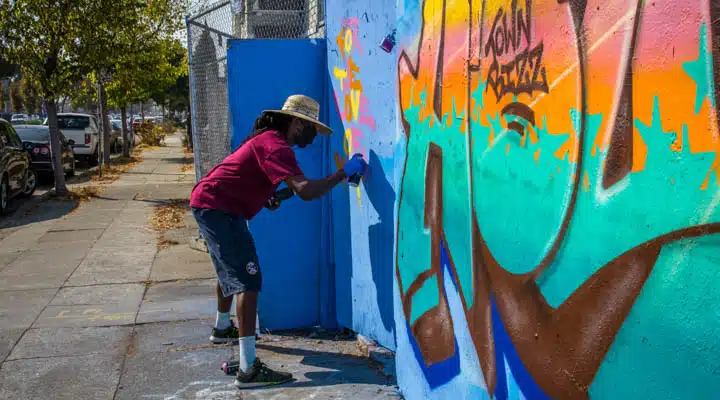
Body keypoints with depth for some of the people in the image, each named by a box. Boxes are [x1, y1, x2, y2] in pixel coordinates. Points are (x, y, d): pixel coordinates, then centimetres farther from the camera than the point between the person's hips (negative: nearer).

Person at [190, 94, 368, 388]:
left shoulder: (269, 139, 14)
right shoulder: (276, 146, -20)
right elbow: (305, 191, -32)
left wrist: (267, 196, 9)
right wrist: (344, 173, -23)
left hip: (209, 205, 11)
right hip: (218, 208, -11)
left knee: (230, 270, 29)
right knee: (247, 279, -17)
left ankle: (222, 328, 51)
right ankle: (248, 369, -21)